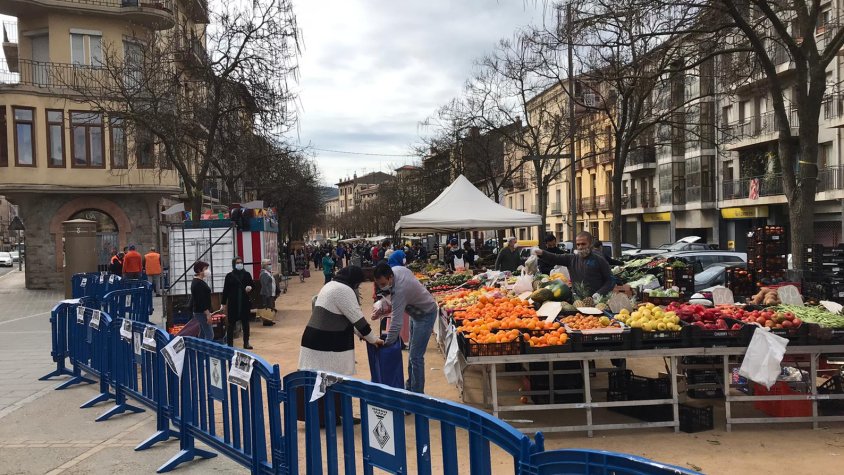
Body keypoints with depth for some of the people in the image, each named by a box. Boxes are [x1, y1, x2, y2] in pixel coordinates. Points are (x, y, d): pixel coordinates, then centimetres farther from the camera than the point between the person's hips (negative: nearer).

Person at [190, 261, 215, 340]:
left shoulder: (196, 281, 14)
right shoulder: (199, 283, -18)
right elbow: (201, 301, -23)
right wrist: (208, 314, -24)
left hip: (200, 312, 11)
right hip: (202, 312, -11)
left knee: (203, 334, 15)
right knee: (209, 335, -11)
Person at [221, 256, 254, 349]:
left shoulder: (247, 274, 5)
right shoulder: (229, 276, 0)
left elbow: (252, 285, 11)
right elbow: (225, 290, 1)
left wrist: (250, 288, -13)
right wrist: (223, 303, -1)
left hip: (245, 302, 2)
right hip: (233, 303, -2)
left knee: (245, 323, 7)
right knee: (231, 324, 1)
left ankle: (246, 343, 16)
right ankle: (230, 344, 7)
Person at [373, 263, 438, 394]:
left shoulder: (400, 290, -37)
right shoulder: (396, 269, -14)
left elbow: (396, 323, -35)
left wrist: (387, 343, -28)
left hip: (425, 315, -10)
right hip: (416, 311, 10)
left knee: (416, 356, -11)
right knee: (412, 354, 17)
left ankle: (417, 393, -2)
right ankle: (411, 386, 29)